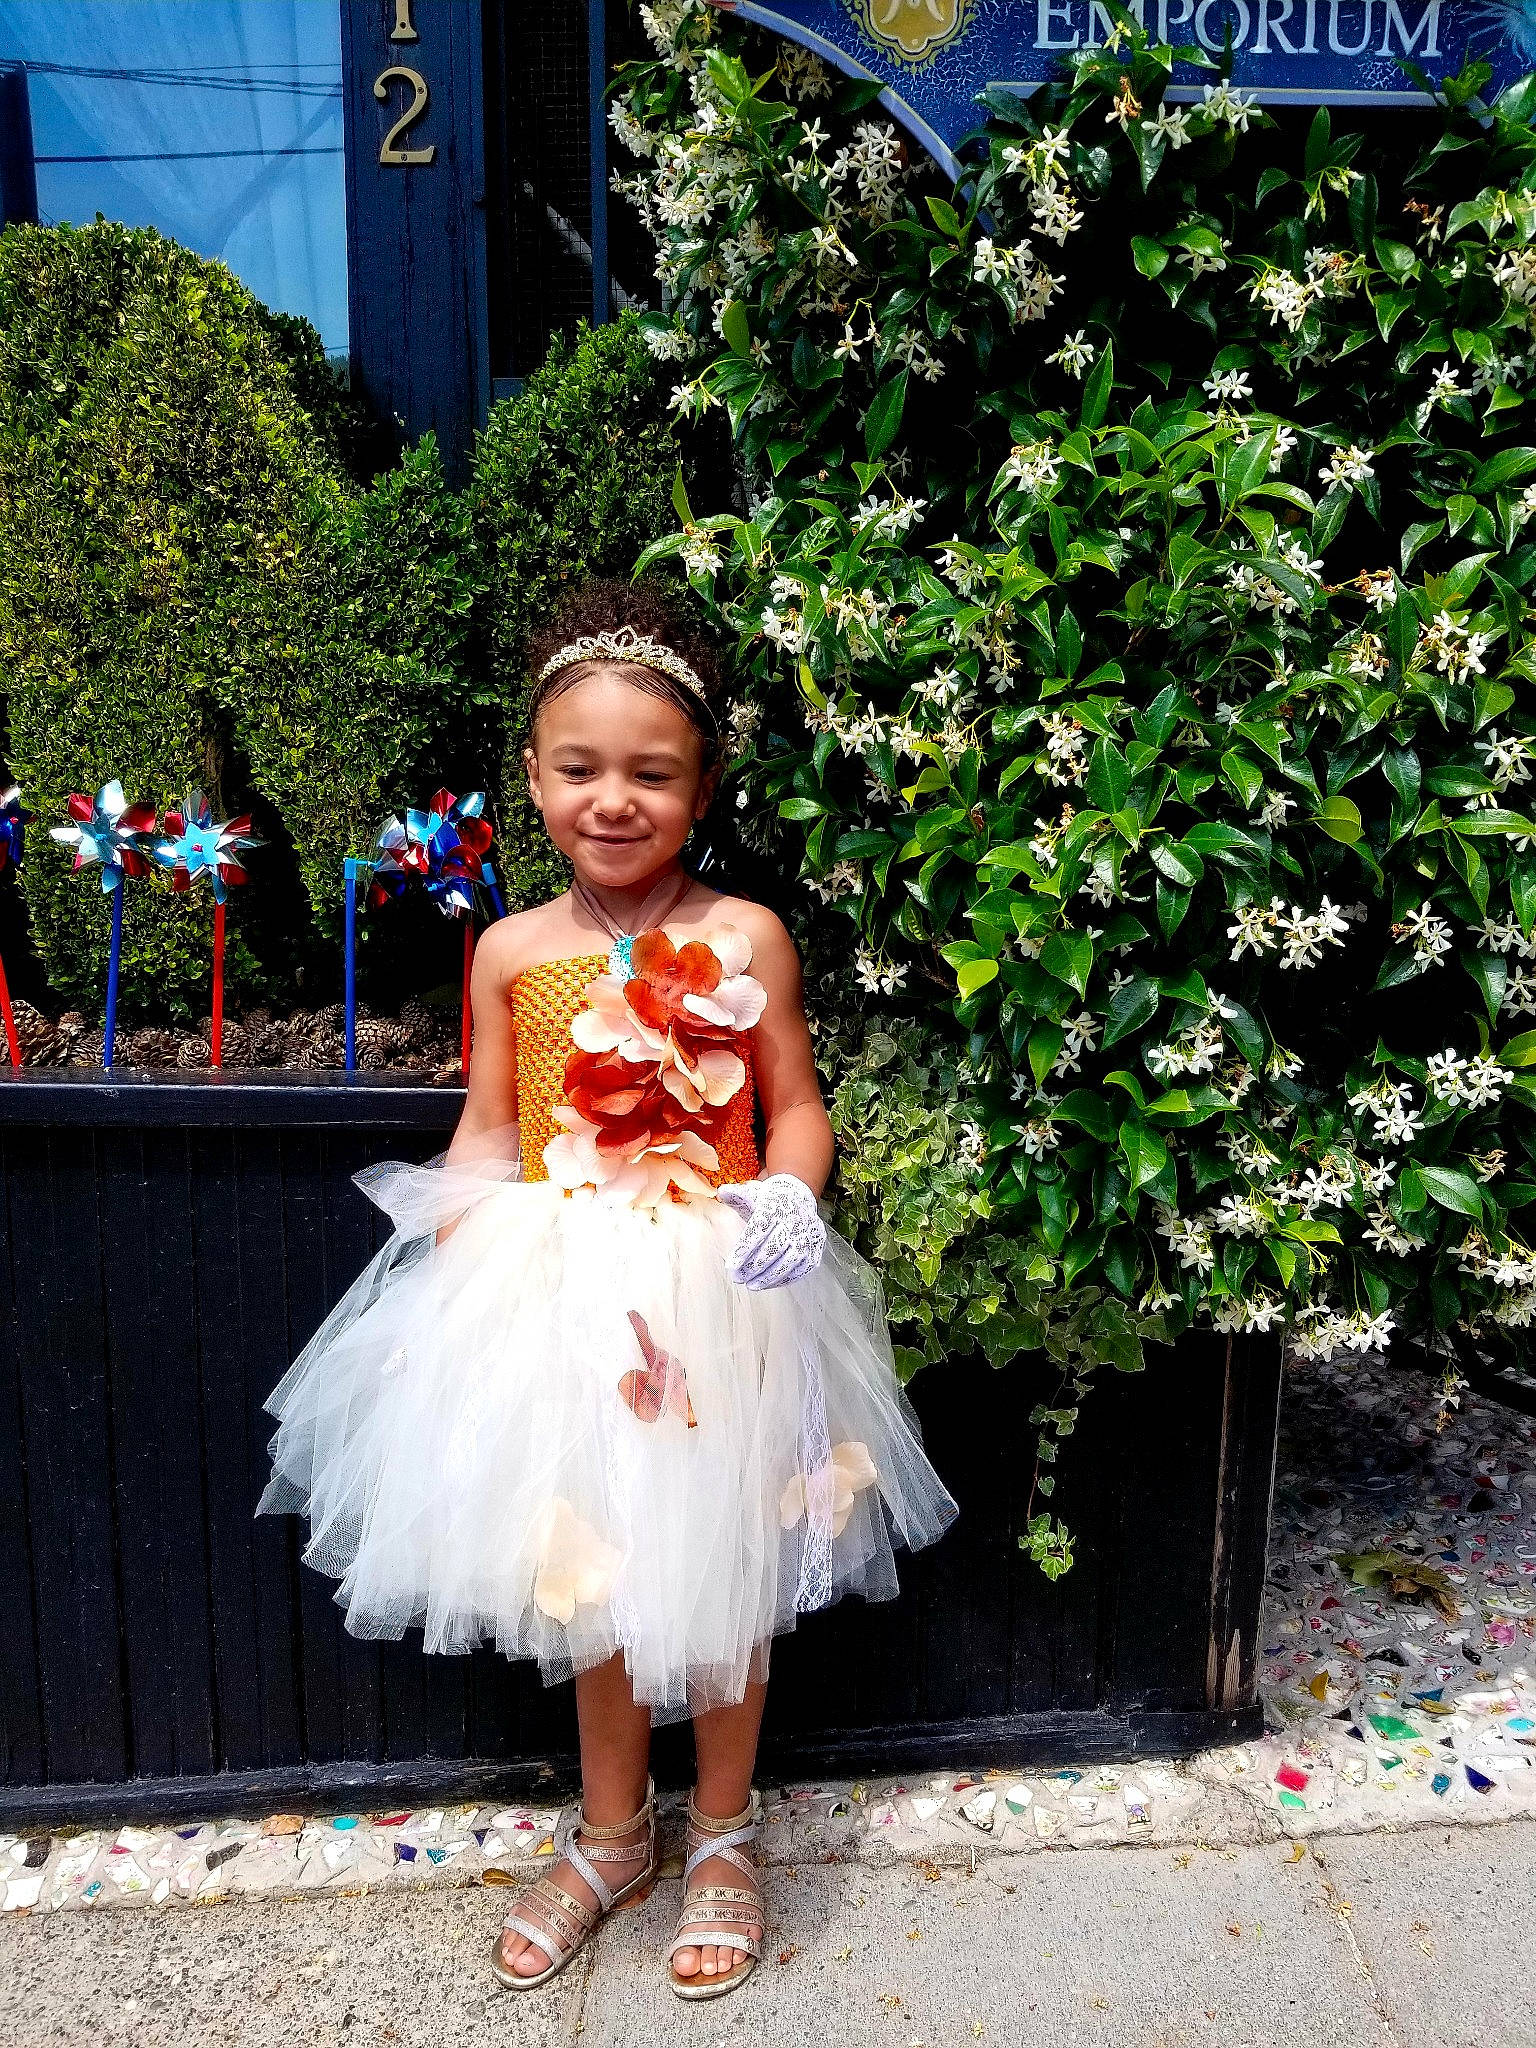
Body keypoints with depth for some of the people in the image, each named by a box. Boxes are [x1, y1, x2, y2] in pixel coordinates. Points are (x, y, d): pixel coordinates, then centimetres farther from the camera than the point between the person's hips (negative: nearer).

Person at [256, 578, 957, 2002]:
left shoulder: (744, 940, -7)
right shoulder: (512, 952, 0)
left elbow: (795, 1111, -1)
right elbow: (489, 1129, 6)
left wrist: (783, 1201, -20)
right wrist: (448, 1211, -12)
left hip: (713, 1294, -2)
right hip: (557, 1295, 2)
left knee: (717, 1566, 12)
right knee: (589, 1569, 16)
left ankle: (721, 1833, 38)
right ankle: (611, 1832, 41)